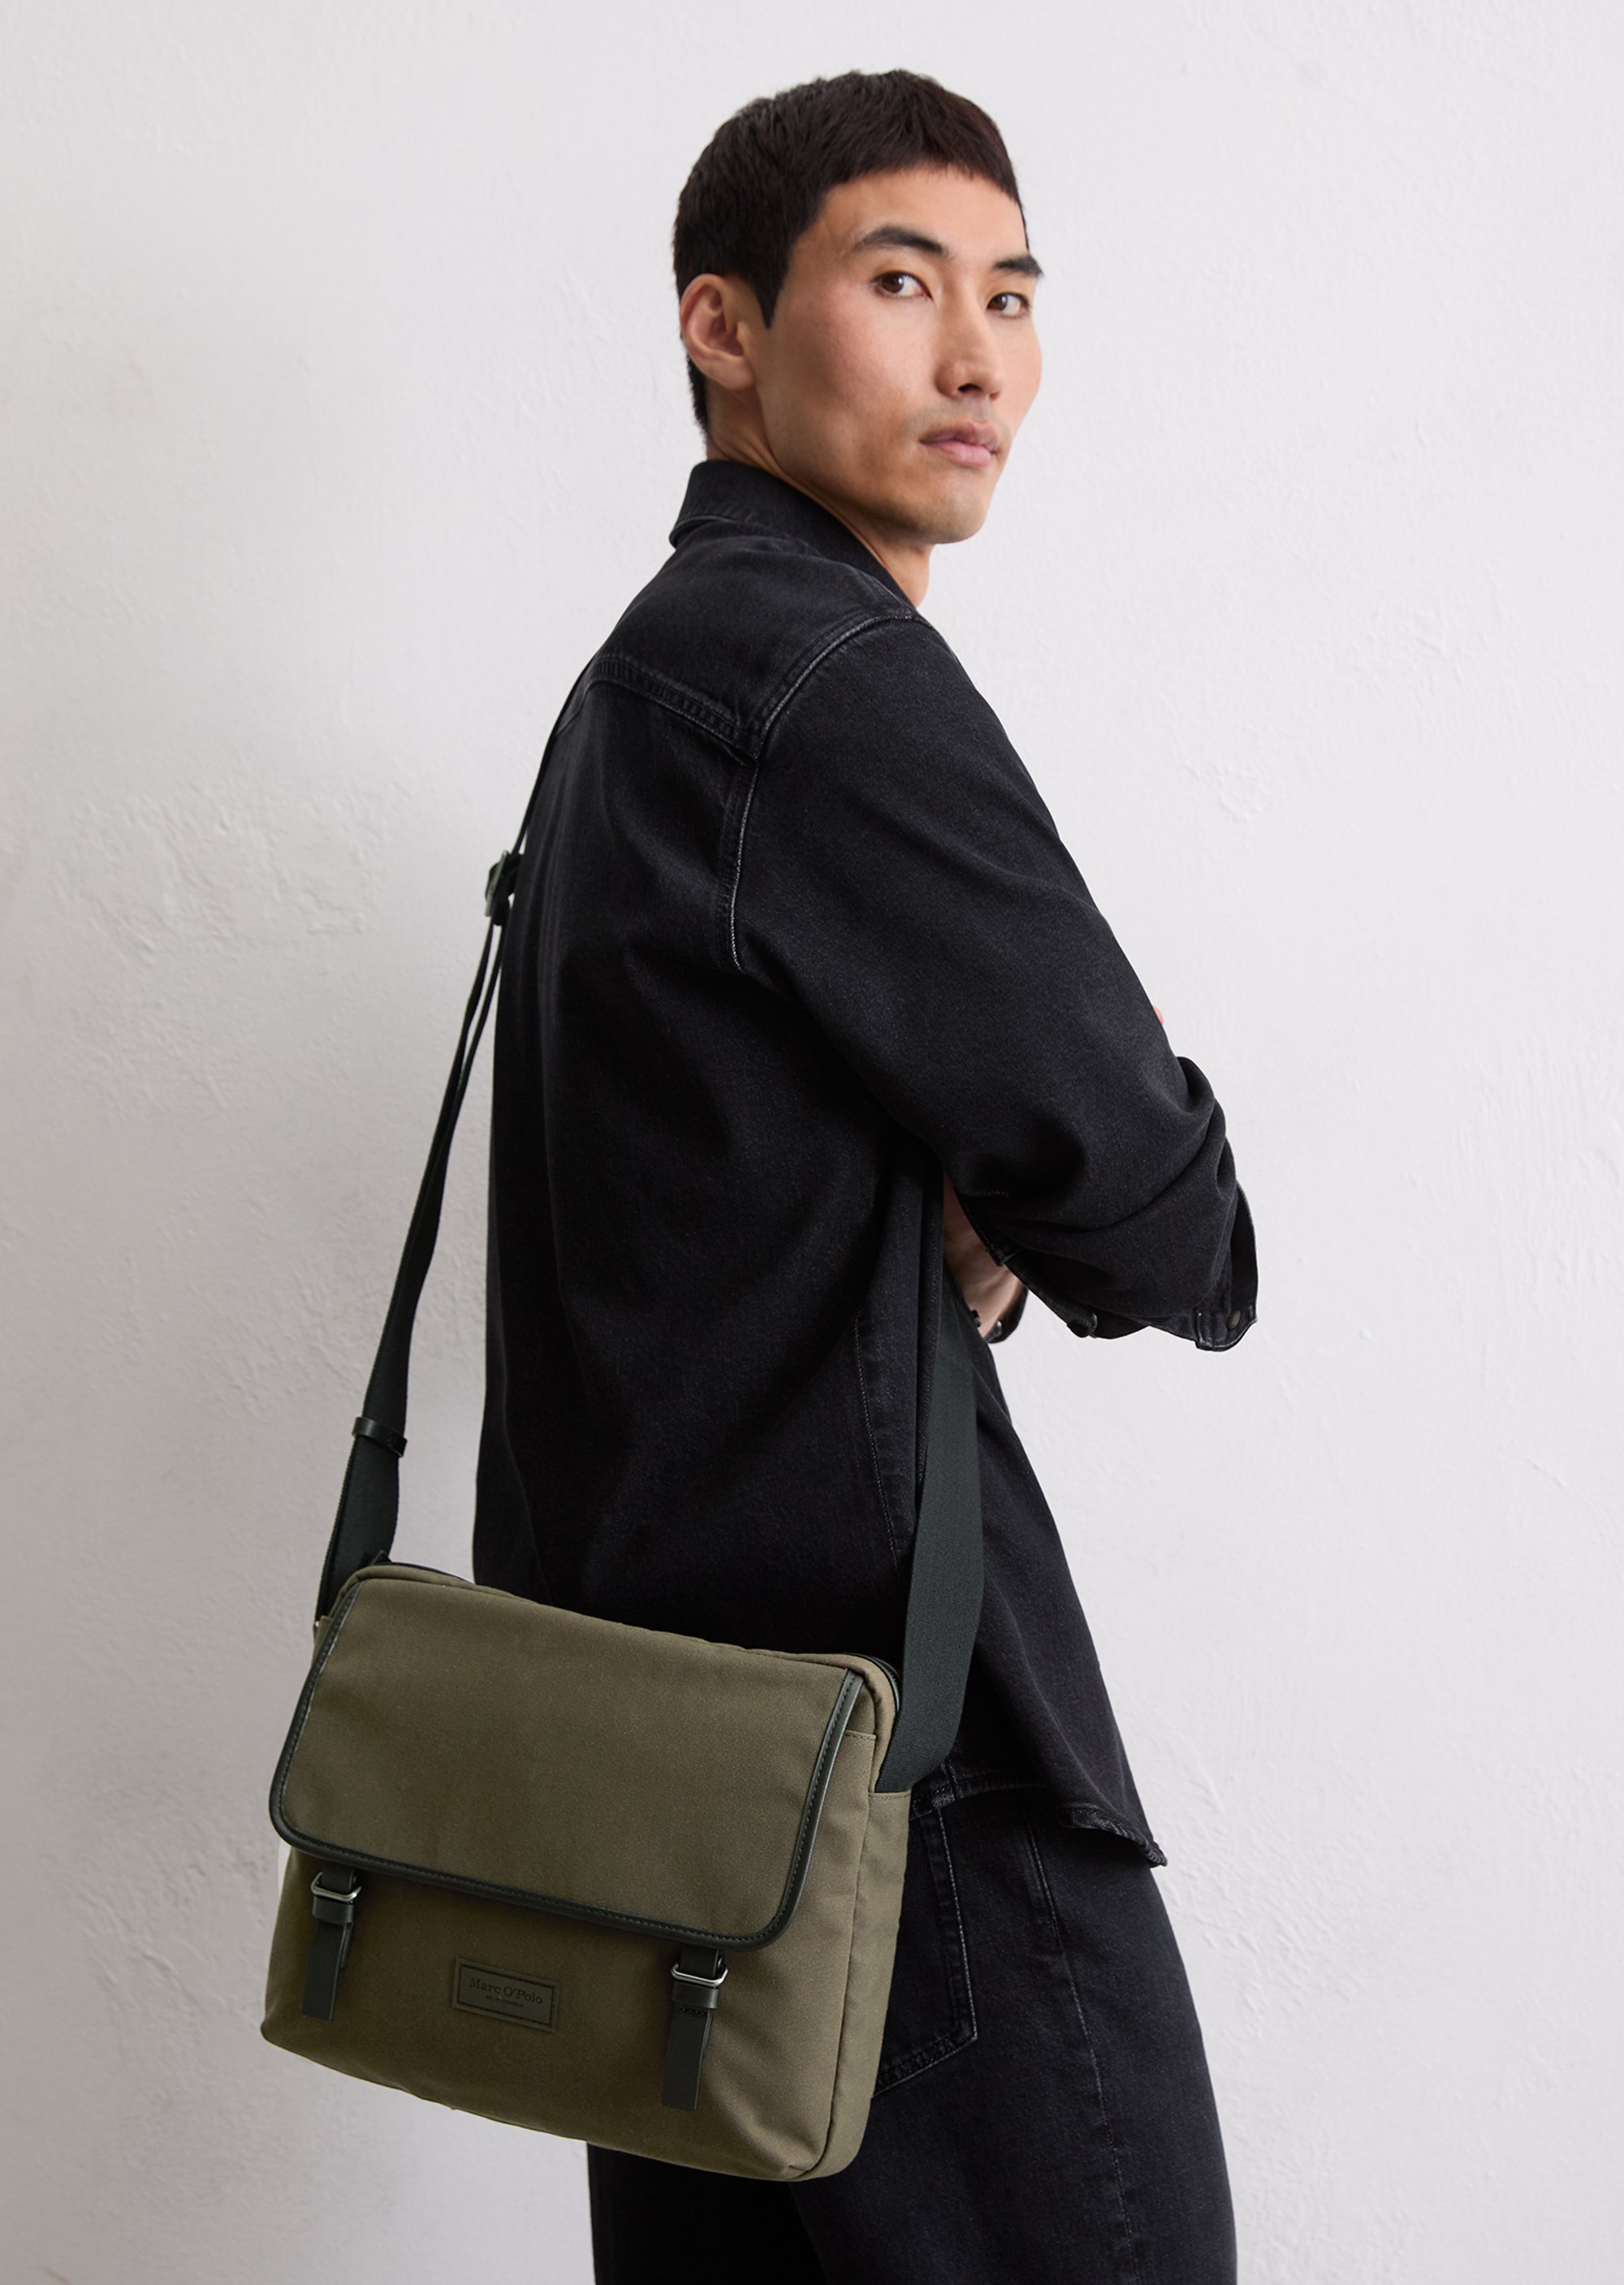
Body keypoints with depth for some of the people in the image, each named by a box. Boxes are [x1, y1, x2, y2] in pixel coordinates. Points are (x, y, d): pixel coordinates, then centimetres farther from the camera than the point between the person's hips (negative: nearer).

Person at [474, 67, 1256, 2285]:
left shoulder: (650, 672, 19)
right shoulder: (829, 678, -14)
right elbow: (1147, 1204, -14)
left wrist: (977, 1244, 5)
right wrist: (1075, 1246, 9)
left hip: (650, 1665, 10)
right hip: (895, 1735, -10)